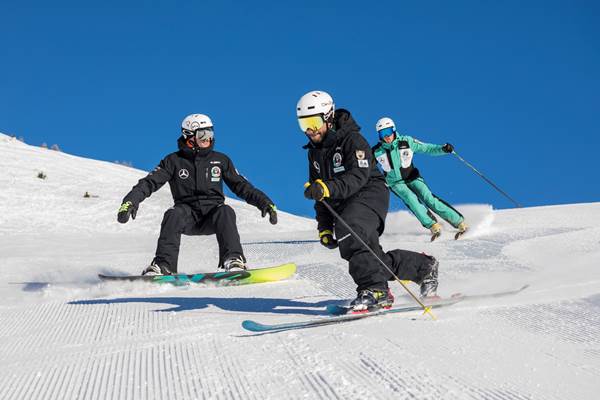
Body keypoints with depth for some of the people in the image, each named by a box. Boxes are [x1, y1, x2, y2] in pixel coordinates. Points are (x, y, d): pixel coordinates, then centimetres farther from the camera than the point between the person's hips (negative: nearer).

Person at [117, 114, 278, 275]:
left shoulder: (221, 160, 11)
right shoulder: (174, 160, 6)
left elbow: (241, 185, 12)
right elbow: (150, 182, -1)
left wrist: (264, 202, 0)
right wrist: (131, 200, -19)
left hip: (213, 214, 1)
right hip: (188, 214, 0)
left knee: (225, 212, -33)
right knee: (173, 215, -33)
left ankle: (233, 261, -41)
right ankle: (163, 265, -32)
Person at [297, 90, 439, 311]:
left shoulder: (352, 140, -11)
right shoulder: (314, 151, 13)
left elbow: (358, 177, -26)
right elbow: (320, 194, 18)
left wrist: (327, 188, -40)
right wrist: (324, 227, 11)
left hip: (368, 194, -8)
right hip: (343, 206, 8)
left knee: (348, 233, -34)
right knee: (372, 257, 5)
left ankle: (375, 290, -31)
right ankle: (424, 267, 25)